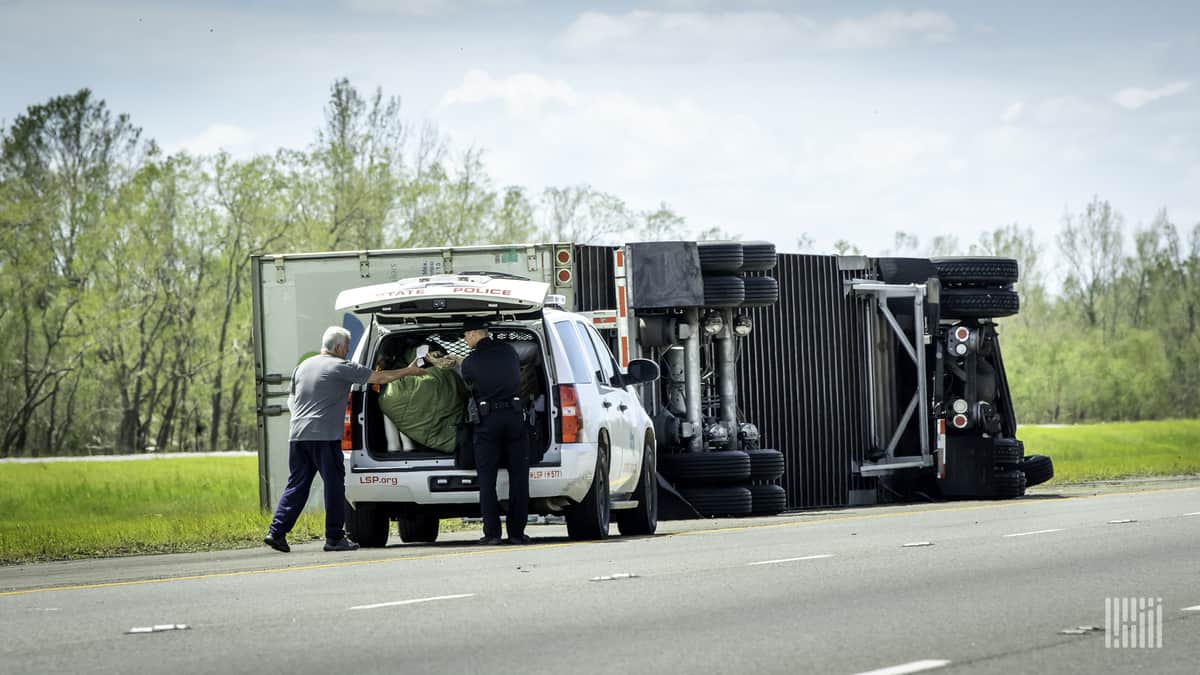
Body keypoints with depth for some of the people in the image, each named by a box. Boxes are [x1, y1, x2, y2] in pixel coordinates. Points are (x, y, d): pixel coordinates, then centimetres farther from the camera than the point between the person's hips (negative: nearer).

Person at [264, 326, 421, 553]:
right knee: (334, 485, 1)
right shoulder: (341, 368, -3)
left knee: (296, 485, 9)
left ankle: (277, 532, 0)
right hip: (325, 436, -7)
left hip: (298, 435, 7)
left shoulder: (303, 366, 17)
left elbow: (292, 400, 24)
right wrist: (408, 371, 10)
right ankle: (334, 538, 1)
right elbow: (380, 378, -1)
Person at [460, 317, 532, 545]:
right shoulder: (509, 351, 8)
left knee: (487, 479, 3)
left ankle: (492, 532, -3)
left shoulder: (470, 363, -3)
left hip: (487, 420, -3)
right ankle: (516, 532, 2)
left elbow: (469, 388, 10)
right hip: (514, 417, 3)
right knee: (518, 476, 5)